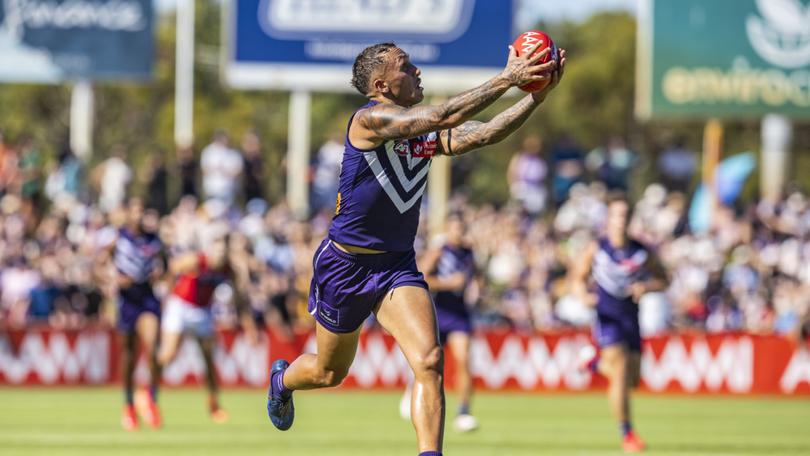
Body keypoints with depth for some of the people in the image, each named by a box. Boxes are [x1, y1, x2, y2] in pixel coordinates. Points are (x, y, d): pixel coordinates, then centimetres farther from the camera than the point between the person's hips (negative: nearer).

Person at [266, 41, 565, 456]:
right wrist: (507, 79, -31)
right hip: (345, 264, -5)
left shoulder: (426, 133, 1)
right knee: (330, 372, 16)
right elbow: (446, 116, -31)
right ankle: (282, 379, 51)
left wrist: (537, 95, -22)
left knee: (429, 362, -18)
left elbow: (483, 134, -13)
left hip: (397, 264, 5)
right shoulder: (369, 119, -20)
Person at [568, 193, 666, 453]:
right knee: (620, 373, -17)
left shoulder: (641, 252, 0)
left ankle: (596, 363, 38)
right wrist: (582, 294, -19)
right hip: (607, 315, -4)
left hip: (631, 316, 4)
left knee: (633, 380, 8)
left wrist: (646, 287, -13)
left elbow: (660, 280, 9)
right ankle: (626, 433, -8)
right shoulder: (596, 250, -4)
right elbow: (577, 278, 3)